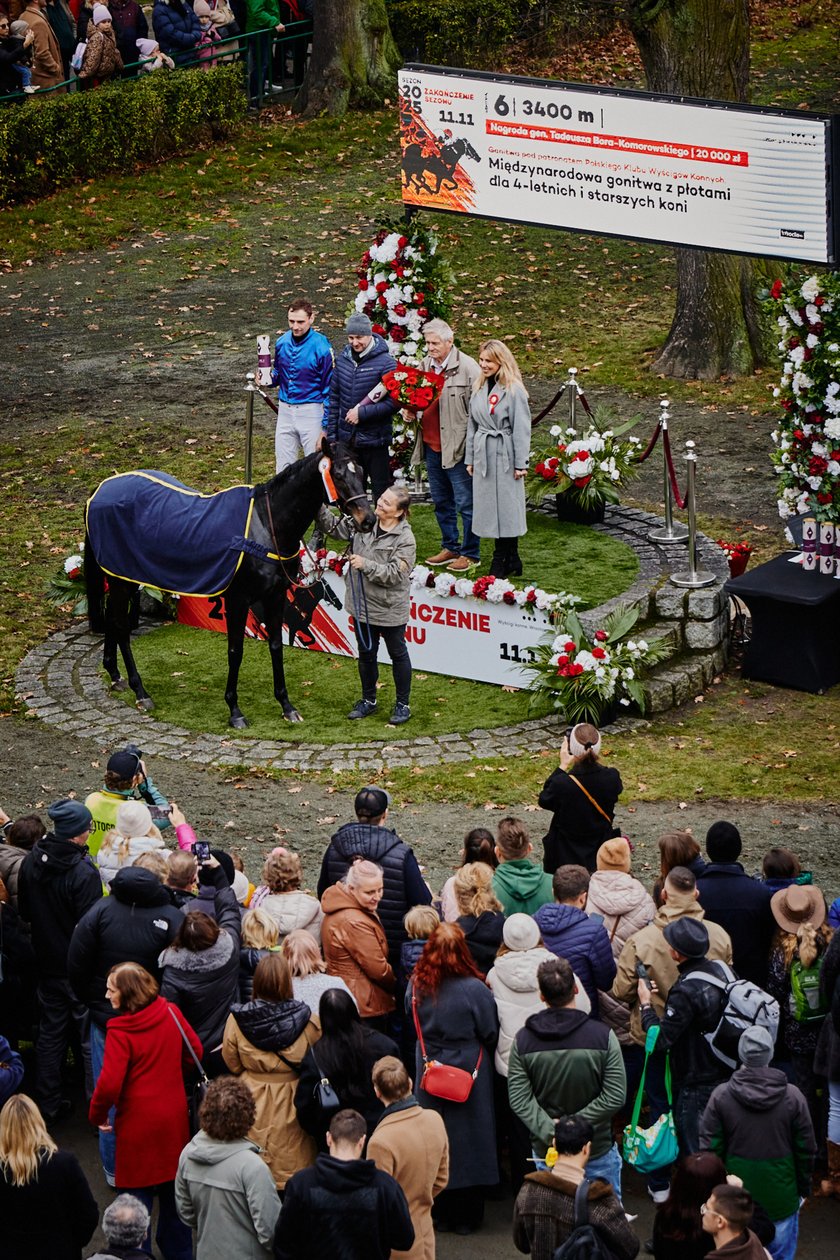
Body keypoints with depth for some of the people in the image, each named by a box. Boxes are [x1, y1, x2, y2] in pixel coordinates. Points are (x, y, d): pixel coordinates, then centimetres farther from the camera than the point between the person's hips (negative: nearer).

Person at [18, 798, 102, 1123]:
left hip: (47, 962, 6)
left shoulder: (31, 861, -4)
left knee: (50, 1031, 17)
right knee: (91, 1035, 5)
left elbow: (24, 911, 8)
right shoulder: (83, 872, -26)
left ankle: (49, 1105, 22)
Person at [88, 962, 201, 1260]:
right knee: (173, 1185, 19)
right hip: (174, 1115, 6)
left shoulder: (120, 1031, -22)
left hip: (138, 1120, -6)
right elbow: (194, 1051, 6)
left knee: (138, 1193, 7)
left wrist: (98, 1115, -6)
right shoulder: (170, 1013, -6)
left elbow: (109, 1084, -24)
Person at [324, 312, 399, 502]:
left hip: (374, 438, -5)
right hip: (347, 439, 6)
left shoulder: (385, 363, -12)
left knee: (381, 489, 2)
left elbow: (394, 402, -16)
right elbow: (334, 397, 11)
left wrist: (362, 413, -18)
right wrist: (331, 434, 8)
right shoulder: (343, 359, 5)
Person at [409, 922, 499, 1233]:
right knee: (467, 1139, 10)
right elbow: (490, 1033, -9)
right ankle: (466, 1216, 18)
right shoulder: (474, 989, -21)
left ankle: (440, 1213, 24)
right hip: (469, 1073, -3)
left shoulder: (417, 986, -12)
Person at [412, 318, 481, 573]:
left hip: (458, 447, -8)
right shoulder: (425, 365, 10)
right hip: (431, 446, 8)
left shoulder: (467, 368, -12)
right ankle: (450, 547, 29)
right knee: (441, 502, 17)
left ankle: (470, 554, 6)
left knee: (465, 502, -2)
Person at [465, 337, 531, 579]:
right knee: (489, 506, 7)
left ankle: (508, 561, 5)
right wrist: (470, 458, 15)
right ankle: (503, 558, 15)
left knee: (507, 507, -2)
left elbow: (521, 428, -10)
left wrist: (520, 463, -11)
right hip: (483, 455, 7)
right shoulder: (479, 388, 11)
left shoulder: (514, 390, -10)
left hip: (505, 455, -7)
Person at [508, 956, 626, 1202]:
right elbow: (615, 1096, -16)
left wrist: (551, 1132, -17)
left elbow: (519, 1099, -12)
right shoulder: (603, 1036, -13)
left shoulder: (523, 1039, -7)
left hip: (546, 1151, 2)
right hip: (597, 1149, -2)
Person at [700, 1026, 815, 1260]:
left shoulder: (721, 1096, -9)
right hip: (780, 1196, 0)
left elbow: (710, 1149, -5)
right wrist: (803, 1188, 13)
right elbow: (806, 1150, -1)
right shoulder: (793, 1097, -9)